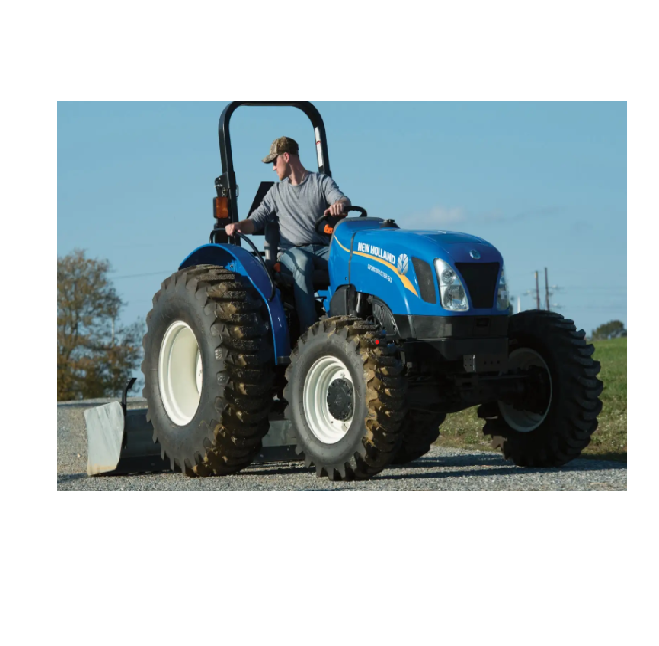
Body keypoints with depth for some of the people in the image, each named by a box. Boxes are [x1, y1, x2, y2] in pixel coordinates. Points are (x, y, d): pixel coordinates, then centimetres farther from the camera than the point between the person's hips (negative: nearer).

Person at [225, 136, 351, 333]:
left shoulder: (322, 182, 13)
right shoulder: (277, 191, 22)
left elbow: (343, 200, -6)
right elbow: (257, 220, 15)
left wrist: (339, 204, -32)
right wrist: (239, 225, -8)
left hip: (322, 249, 0)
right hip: (291, 250, 1)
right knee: (302, 262, -38)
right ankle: (309, 331, -46)